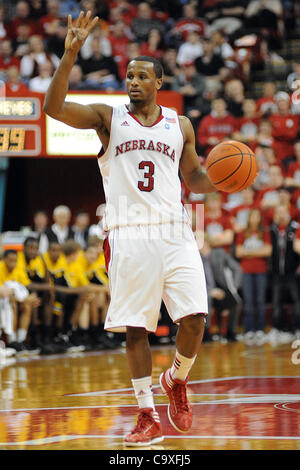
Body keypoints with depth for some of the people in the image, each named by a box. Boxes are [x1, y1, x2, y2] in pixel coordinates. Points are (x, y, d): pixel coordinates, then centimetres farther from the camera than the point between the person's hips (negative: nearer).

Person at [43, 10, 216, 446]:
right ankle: (148, 417, 9)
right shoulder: (108, 118, 6)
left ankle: (177, 380, 20)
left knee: (194, 318, -10)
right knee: (135, 328, 0)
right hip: (128, 237, -1)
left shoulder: (180, 125, 13)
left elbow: (194, 178, 21)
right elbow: (53, 107, -8)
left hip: (174, 232, 1)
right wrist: (70, 55, -18)